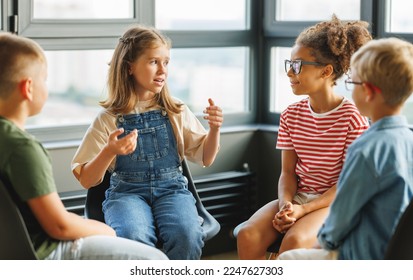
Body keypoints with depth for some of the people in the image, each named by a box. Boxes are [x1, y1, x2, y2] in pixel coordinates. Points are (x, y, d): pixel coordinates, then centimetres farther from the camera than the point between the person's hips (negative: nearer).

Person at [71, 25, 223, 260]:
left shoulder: (177, 112, 10)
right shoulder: (109, 119, 3)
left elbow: (205, 158, 13)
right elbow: (86, 180, 1)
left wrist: (214, 129, -7)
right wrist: (109, 151, -19)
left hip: (171, 189, 2)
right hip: (126, 191, -1)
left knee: (187, 236, -32)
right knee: (133, 238, -36)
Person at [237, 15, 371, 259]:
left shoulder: (353, 118, -9)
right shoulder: (291, 115, 8)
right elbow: (288, 172, 7)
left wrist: (304, 209, -20)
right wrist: (286, 205, -15)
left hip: (334, 202, -5)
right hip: (297, 197, 5)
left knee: (294, 241, -34)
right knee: (248, 235, -22)